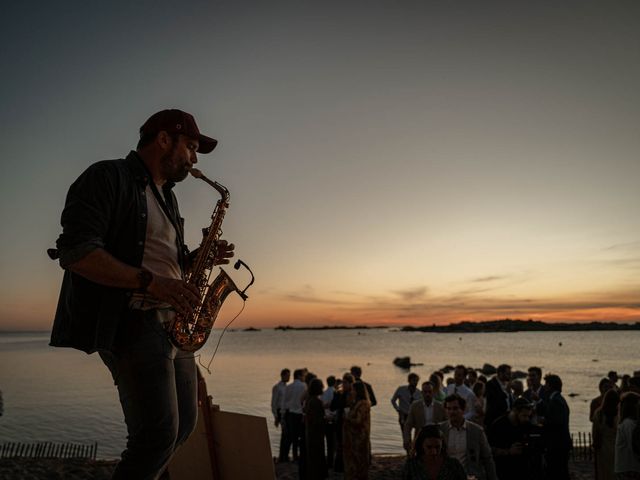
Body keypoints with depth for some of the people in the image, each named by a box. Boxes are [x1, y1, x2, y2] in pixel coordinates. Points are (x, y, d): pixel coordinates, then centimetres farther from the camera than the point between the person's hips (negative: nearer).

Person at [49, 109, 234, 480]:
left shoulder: (166, 197, 22)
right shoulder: (108, 178, -5)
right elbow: (75, 251, -18)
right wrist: (150, 282, -25)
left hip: (173, 323, 9)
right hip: (132, 321, -9)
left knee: (184, 424, 13)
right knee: (160, 432, -15)